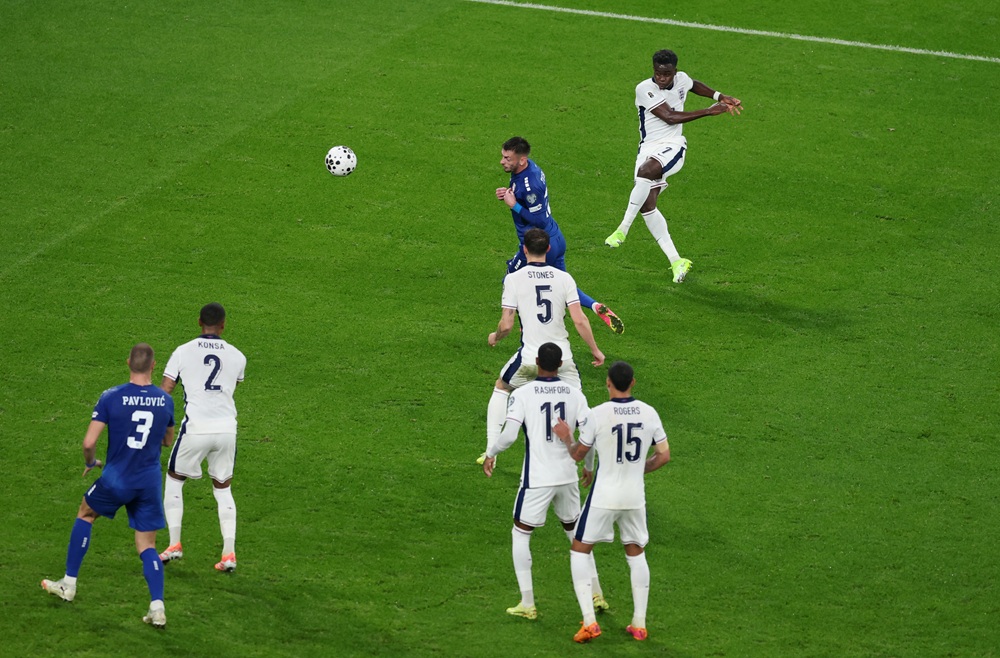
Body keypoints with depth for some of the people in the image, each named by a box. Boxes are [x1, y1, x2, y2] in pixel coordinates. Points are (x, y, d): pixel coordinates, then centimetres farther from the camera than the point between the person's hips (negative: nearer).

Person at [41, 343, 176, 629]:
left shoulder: (111, 397, -12)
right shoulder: (165, 400, -2)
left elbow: (89, 442, -13)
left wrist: (90, 462, 7)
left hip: (115, 479, -2)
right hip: (150, 482, 2)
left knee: (85, 514, 26)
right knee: (147, 547, 10)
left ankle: (68, 584, 31)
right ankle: (157, 607, -6)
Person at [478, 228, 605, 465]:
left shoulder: (514, 278, -5)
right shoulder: (564, 278, -1)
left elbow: (506, 324, -6)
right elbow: (579, 320, -6)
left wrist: (495, 337, 16)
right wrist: (595, 350, 6)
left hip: (529, 356, -1)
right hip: (562, 356, 1)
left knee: (501, 388, 24)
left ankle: (491, 451, 19)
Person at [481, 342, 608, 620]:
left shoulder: (522, 394, -10)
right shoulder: (574, 394, 0)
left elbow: (509, 435, -17)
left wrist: (491, 454, 3)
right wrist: (589, 466, 17)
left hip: (537, 479, -4)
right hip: (568, 476, 4)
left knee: (520, 534, 11)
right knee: (575, 531, 23)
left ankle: (527, 603, 6)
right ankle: (596, 593, 24)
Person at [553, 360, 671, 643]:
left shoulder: (598, 415, -14)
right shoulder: (649, 413, -3)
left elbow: (578, 454, -3)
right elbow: (664, 455, 3)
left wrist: (567, 438, 17)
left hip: (603, 497, -4)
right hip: (635, 497, 4)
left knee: (579, 550, 10)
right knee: (635, 553, 20)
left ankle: (589, 621, -1)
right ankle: (639, 624, 20)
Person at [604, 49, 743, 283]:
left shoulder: (681, 79, 4)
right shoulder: (644, 89, -10)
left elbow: (696, 86, 32)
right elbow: (670, 116, -16)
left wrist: (721, 97, 24)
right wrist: (708, 112, -13)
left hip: (672, 147, -1)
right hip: (648, 148, 1)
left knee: (646, 170, -34)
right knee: (647, 204, -12)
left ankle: (623, 229, -27)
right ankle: (676, 261, -7)